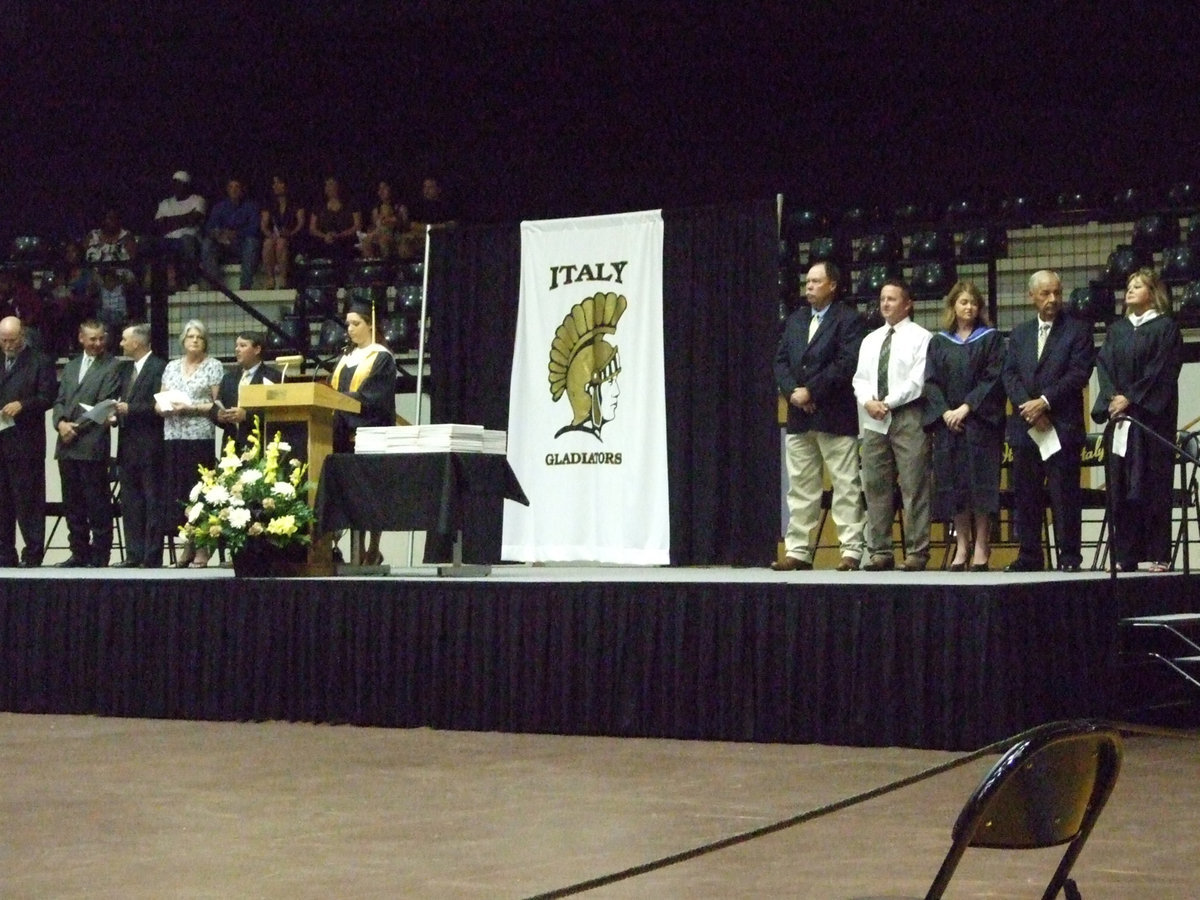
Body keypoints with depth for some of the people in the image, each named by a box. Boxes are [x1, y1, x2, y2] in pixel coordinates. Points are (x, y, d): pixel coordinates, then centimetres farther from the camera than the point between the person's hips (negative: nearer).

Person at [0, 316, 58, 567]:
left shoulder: (40, 363, 1)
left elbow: (48, 397, -5)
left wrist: (22, 405, -18)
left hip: (25, 444, -5)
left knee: (28, 501, -3)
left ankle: (33, 554, 1)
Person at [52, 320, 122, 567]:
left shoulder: (111, 367, -1)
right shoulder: (70, 367, 20)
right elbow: (60, 401, 16)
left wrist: (77, 427, -12)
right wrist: (60, 423, -4)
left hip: (92, 446, -6)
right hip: (67, 446, 6)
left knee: (97, 504, -4)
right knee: (72, 504, 9)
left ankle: (99, 556, 0)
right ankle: (79, 553, 16)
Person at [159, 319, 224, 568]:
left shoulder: (213, 367, 3)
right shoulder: (172, 367, 17)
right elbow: (159, 403, 16)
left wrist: (191, 407, -14)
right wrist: (166, 407, -6)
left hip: (201, 437, -4)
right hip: (173, 437, 4)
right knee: (176, 490, 2)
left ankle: (202, 548, -2)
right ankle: (188, 544, 10)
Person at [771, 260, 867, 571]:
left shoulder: (849, 320, -3)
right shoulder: (795, 320, 17)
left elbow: (847, 363, -14)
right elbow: (780, 361, 12)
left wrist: (810, 391, -15)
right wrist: (792, 391, -6)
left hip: (835, 416, -6)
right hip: (799, 417, 6)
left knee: (846, 486, -4)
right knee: (800, 487, 8)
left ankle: (852, 550, -3)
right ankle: (798, 550, 11)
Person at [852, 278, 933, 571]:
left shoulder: (920, 338, 1)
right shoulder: (870, 340, 20)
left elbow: (917, 381, -9)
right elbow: (860, 379, 14)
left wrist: (888, 403, -13)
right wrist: (868, 402, -6)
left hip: (908, 418, -6)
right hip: (873, 419, 6)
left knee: (914, 486, -6)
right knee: (875, 486, 4)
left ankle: (916, 553, -4)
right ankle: (879, 551, 8)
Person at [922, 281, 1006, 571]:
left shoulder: (990, 338, 5)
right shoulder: (939, 342, 12)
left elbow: (993, 379, -4)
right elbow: (931, 381, 6)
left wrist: (967, 407, -13)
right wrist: (944, 411, -9)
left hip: (981, 421, -3)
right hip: (947, 422, 3)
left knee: (980, 481, -6)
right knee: (954, 483, 1)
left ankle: (981, 546, -3)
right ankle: (961, 545, 6)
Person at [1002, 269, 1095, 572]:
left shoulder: (1078, 330, 3)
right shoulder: (1019, 334, 16)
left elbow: (1079, 374, -7)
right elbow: (1009, 375, 7)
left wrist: (1045, 402, -14)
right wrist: (1027, 406, -9)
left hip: (1063, 426, -4)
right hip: (1026, 426, 4)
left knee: (1064, 494, -4)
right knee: (1025, 495, 5)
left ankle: (1069, 556, 1)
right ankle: (1029, 555, 11)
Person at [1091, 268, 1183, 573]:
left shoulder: (1165, 327, 1)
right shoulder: (1116, 330, 16)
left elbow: (1162, 370, -8)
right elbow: (1104, 365, 7)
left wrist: (1130, 398, -14)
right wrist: (1113, 397, -10)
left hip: (1152, 417, -5)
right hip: (1119, 416, 5)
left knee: (1152, 485, -6)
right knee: (1120, 487, 1)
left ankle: (1159, 555, -3)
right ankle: (1125, 555, 2)